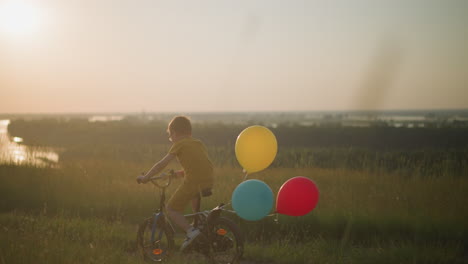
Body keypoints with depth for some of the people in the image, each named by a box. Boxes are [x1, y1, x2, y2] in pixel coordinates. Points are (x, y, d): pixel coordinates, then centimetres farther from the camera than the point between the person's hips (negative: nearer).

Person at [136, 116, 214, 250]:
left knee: (171, 208, 7)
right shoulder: (199, 143, 22)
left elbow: (162, 164, 2)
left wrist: (145, 177, 10)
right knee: (194, 194, 41)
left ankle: (190, 230, -11)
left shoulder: (179, 144, 4)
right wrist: (177, 174, 33)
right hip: (208, 182, 7)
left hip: (192, 182, -7)